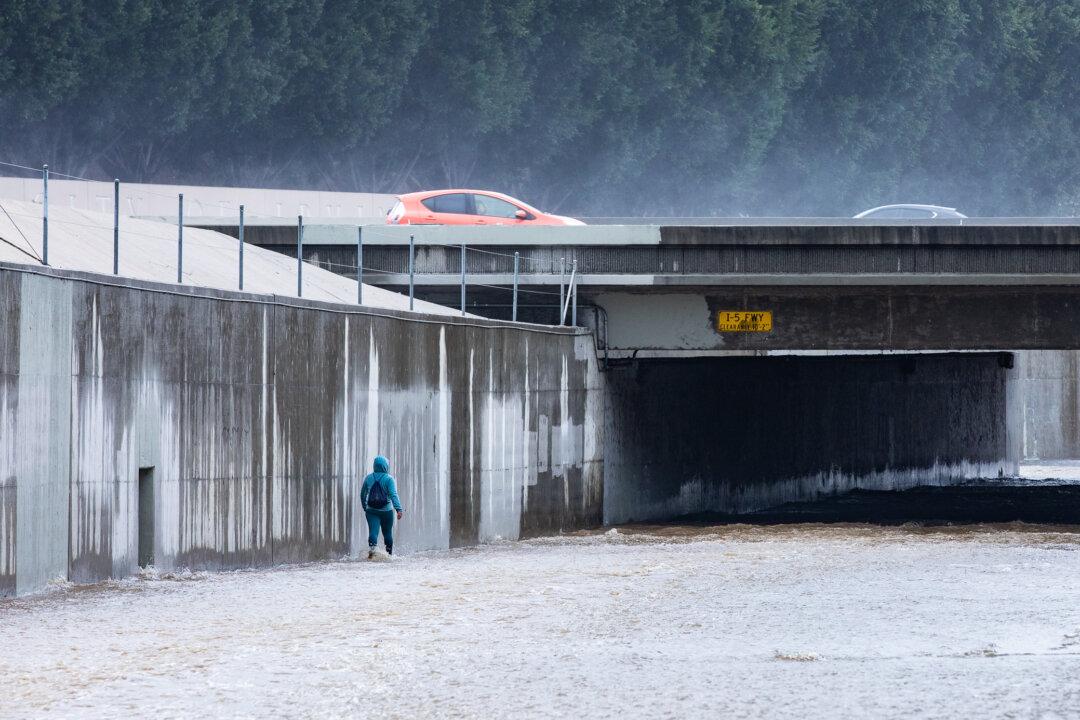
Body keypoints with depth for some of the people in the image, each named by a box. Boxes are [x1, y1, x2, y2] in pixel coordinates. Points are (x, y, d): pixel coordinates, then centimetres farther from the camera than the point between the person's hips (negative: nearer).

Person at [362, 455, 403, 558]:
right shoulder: (389, 479, -6)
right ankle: (389, 553, 28)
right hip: (386, 510, -1)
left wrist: (365, 507, 29)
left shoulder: (368, 478, 5)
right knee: (388, 533, 15)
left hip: (371, 511, 1)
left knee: (373, 531, -10)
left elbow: (362, 495, 15)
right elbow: (393, 495, -17)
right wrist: (399, 509, -22)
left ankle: (371, 546, -37)